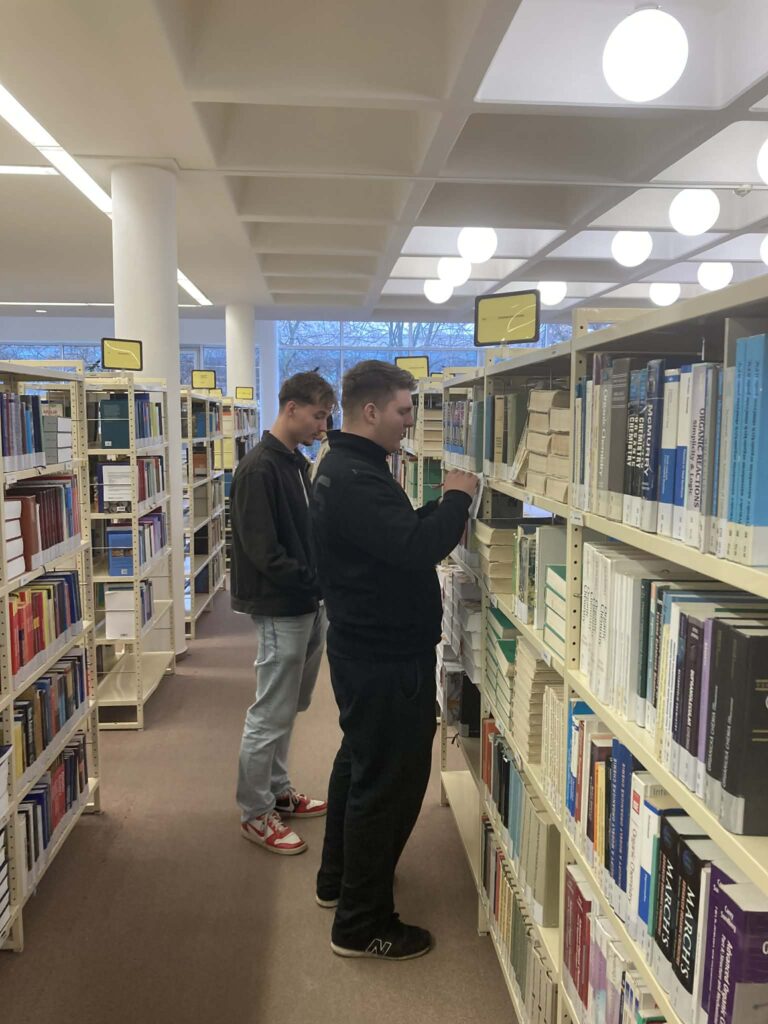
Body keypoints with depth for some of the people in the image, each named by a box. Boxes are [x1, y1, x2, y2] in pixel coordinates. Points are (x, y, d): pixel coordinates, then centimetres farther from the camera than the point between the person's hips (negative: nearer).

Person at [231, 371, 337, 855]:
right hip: (280, 610, -9)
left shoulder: (298, 463, 12)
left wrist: (321, 583, 4)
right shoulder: (258, 468, -17)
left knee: (289, 708, 19)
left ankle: (279, 791, 34)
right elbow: (262, 550, -22)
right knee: (271, 715, 2)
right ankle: (255, 814, 17)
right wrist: (316, 580, -20)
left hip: (308, 605, 9)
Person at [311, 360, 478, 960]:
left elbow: (395, 536, 17)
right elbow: (416, 547, -34)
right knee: (390, 781, 1)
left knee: (360, 762, 24)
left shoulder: (347, 468, 10)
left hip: (364, 648, 12)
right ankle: (362, 926, 16)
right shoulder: (357, 480, -25)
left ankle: (338, 879, 42)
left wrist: (441, 511, 1)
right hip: (386, 658, -12)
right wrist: (456, 498, -17)